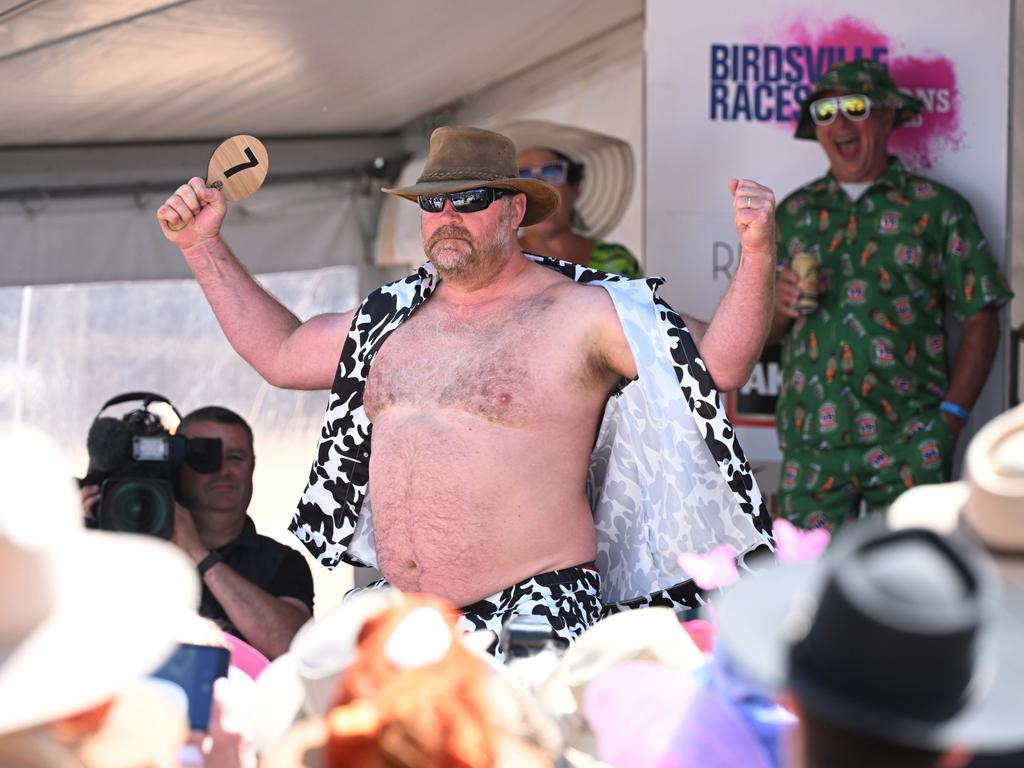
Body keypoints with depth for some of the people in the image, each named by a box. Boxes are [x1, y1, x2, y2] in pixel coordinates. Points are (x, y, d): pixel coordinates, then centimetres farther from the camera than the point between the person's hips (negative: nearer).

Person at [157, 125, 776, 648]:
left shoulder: (580, 313, -2)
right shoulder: (396, 316, 15)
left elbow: (719, 364, -9)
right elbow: (280, 353, 28)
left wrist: (758, 254, -23)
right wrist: (204, 246, 26)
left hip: (533, 612, -6)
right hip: (399, 613, 6)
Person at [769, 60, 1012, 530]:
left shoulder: (937, 209, 4)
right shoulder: (793, 214, 14)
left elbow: (981, 320, 1)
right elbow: (762, 331, 18)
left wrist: (951, 417, -9)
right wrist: (779, 307, -5)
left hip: (908, 442, -3)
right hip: (811, 440, 3)